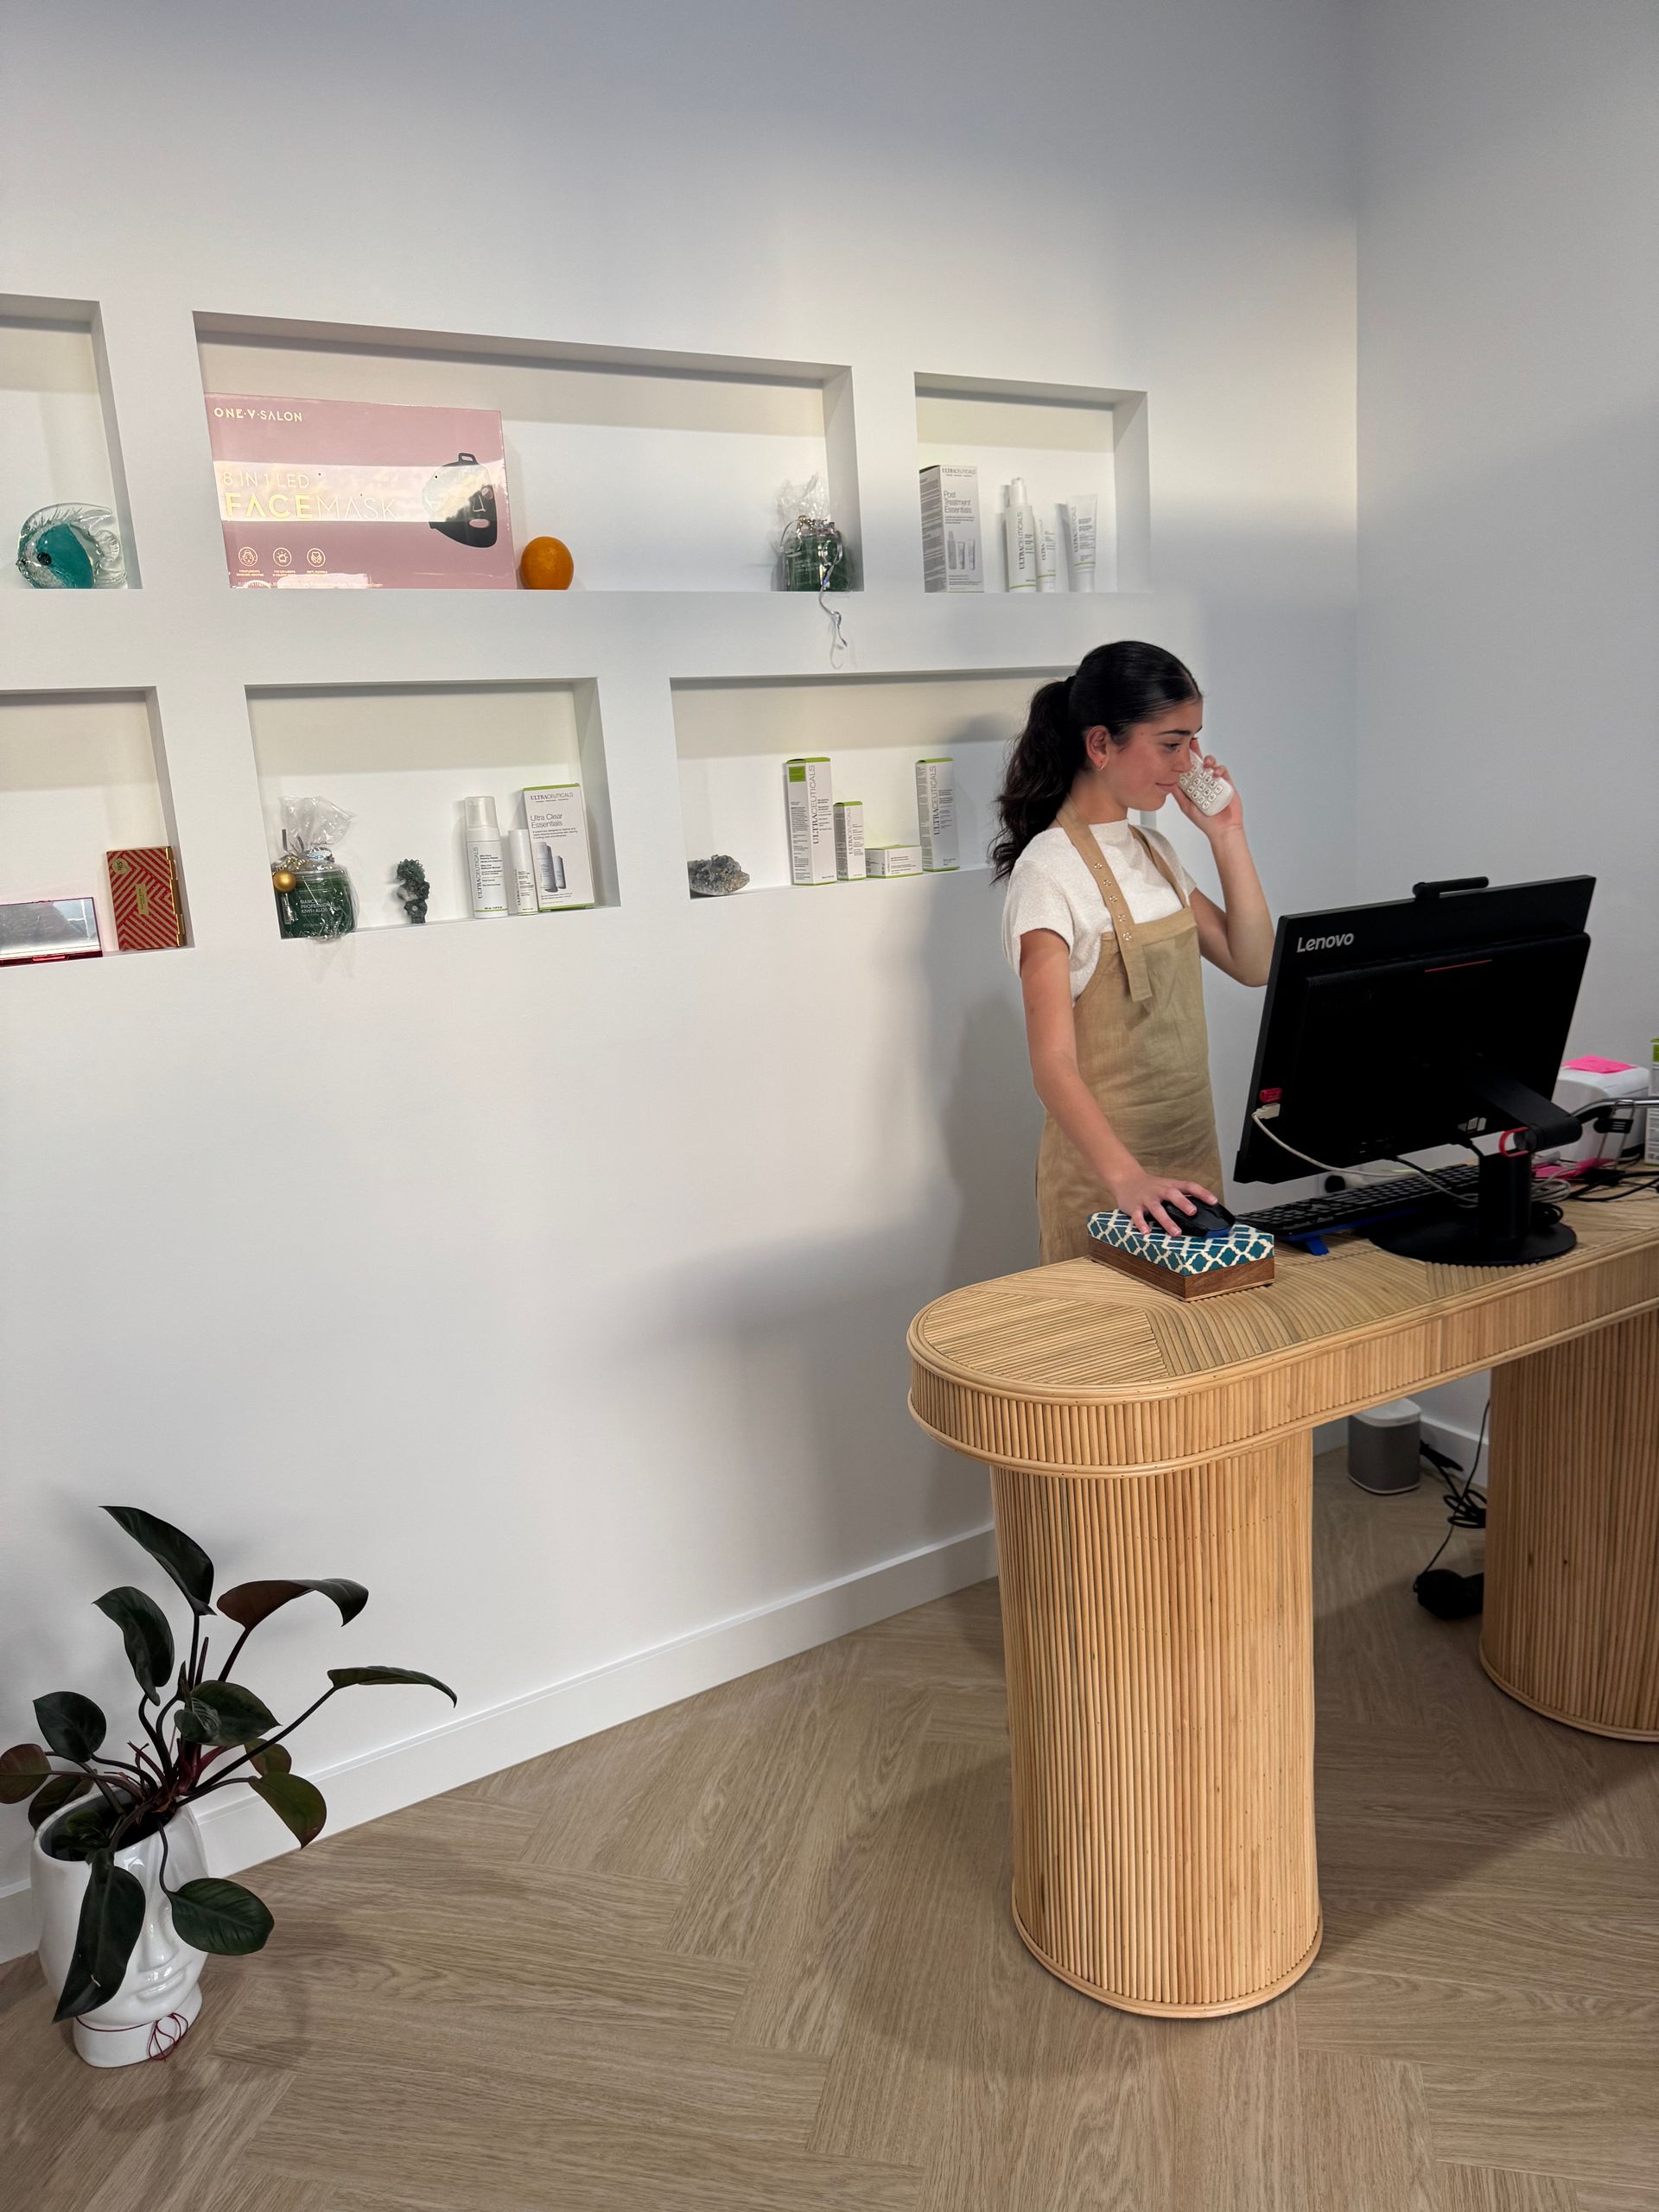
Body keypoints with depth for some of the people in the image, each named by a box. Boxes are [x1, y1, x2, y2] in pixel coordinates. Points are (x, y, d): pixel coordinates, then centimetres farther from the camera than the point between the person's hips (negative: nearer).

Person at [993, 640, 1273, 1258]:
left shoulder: (1154, 850, 10)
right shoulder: (1050, 870, -16)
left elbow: (1254, 965, 7)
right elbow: (1054, 1062, -25)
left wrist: (1227, 836, 2)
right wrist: (1126, 1177, -38)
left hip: (1192, 1149, 8)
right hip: (1103, 1171, -8)